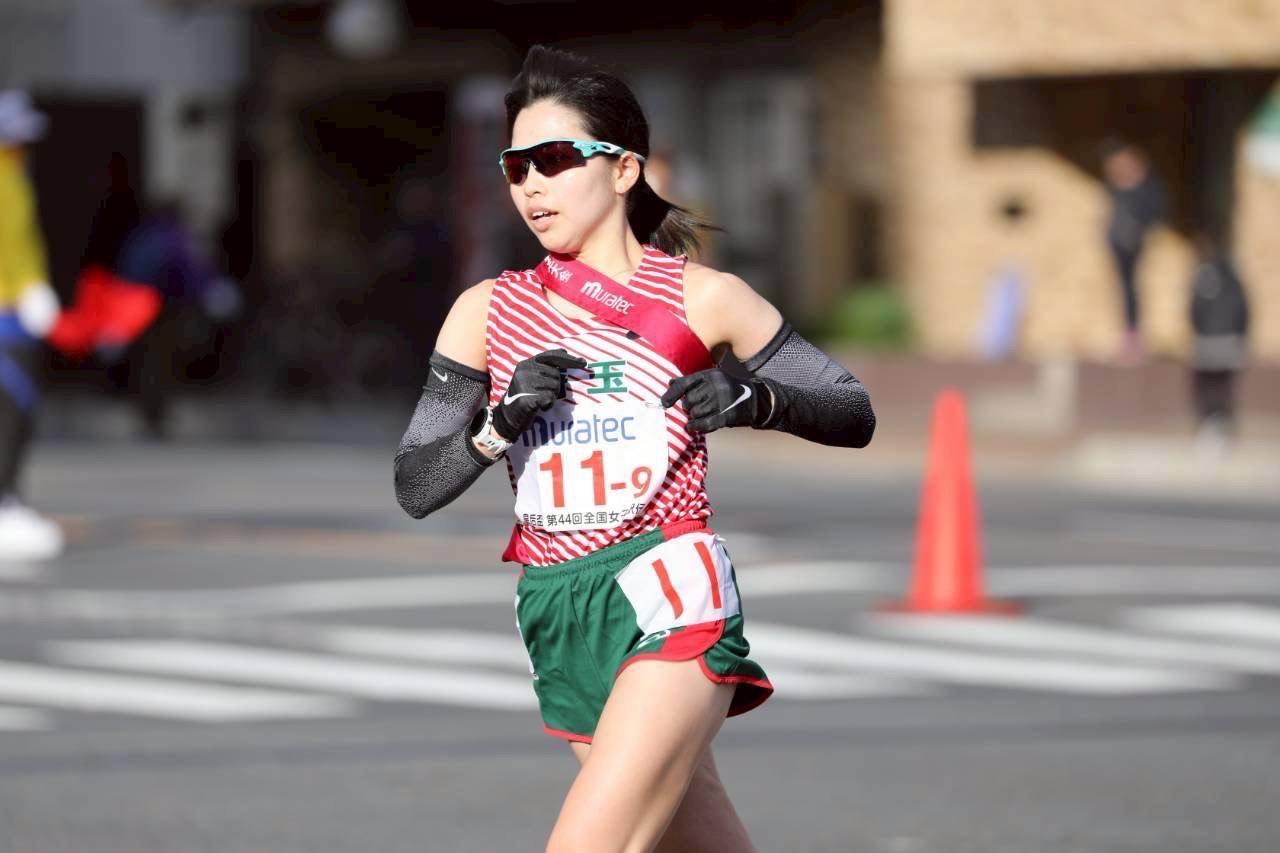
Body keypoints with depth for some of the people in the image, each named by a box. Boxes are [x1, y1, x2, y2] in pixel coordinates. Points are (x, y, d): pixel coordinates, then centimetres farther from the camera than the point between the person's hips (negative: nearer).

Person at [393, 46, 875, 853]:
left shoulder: (701, 299, 2)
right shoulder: (488, 312, 10)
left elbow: (853, 415, 5)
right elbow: (416, 487, 7)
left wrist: (754, 399, -15)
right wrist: (506, 417, -10)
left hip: (668, 599, -5)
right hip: (558, 619, 5)